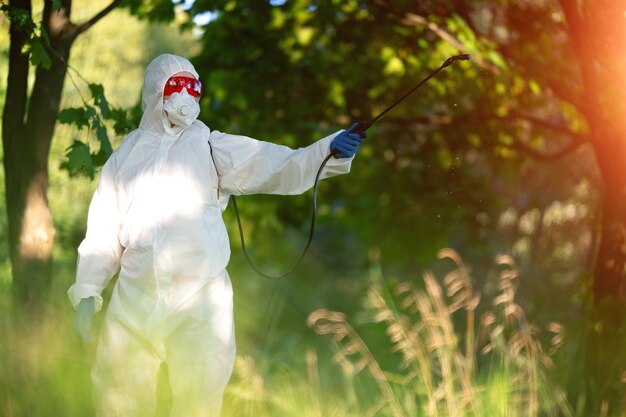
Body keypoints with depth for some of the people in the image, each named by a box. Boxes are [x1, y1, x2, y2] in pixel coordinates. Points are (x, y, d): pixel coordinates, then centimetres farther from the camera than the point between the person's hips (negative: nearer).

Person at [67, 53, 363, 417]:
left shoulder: (210, 147, 3)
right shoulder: (125, 156, 10)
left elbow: (275, 167, -12)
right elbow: (104, 230, 12)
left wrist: (330, 151, -29)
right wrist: (87, 292, 4)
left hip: (200, 296, -2)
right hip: (135, 298, 2)